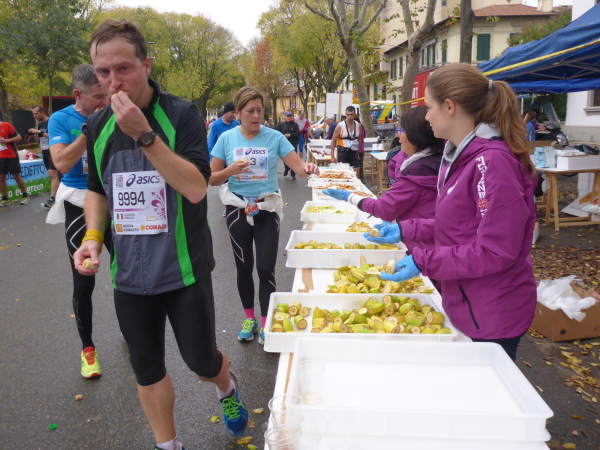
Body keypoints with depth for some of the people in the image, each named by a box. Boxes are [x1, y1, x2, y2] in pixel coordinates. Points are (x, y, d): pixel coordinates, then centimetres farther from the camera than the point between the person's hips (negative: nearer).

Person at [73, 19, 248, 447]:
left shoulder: (180, 114, -11)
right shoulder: (97, 126, 2)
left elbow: (197, 188, -22)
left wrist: (144, 134, -28)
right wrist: (93, 235, -2)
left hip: (184, 269, -4)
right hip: (130, 273, 4)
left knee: (201, 359, 8)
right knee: (147, 368, 15)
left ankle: (227, 387, 45)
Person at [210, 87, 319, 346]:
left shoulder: (274, 137, -5)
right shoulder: (227, 139, -3)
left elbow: (298, 167, -10)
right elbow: (212, 178, 0)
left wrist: (308, 168, -33)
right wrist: (231, 170, -20)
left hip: (267, 210, -1)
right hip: (238, 210, 1)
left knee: (266, 268, -3)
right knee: (244, 267, 13)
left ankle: (266, 324, 15)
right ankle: (249, 318, 32)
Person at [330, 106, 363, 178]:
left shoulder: (358, 126, 4)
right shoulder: (340, 126, -7)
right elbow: (333, 141, -3)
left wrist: (358, 150, 15)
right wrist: (332, 156, -7)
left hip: (354, 153, 4)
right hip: (343, 152, -4)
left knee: (357, 174, 3)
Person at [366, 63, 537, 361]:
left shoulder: (492, 162, -24)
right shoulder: (462, 156, 6)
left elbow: (496, 252, -25)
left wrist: (423, 262, -22)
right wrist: (405, 230, 5)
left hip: (490, 318, -9)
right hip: (465, 308, 9)